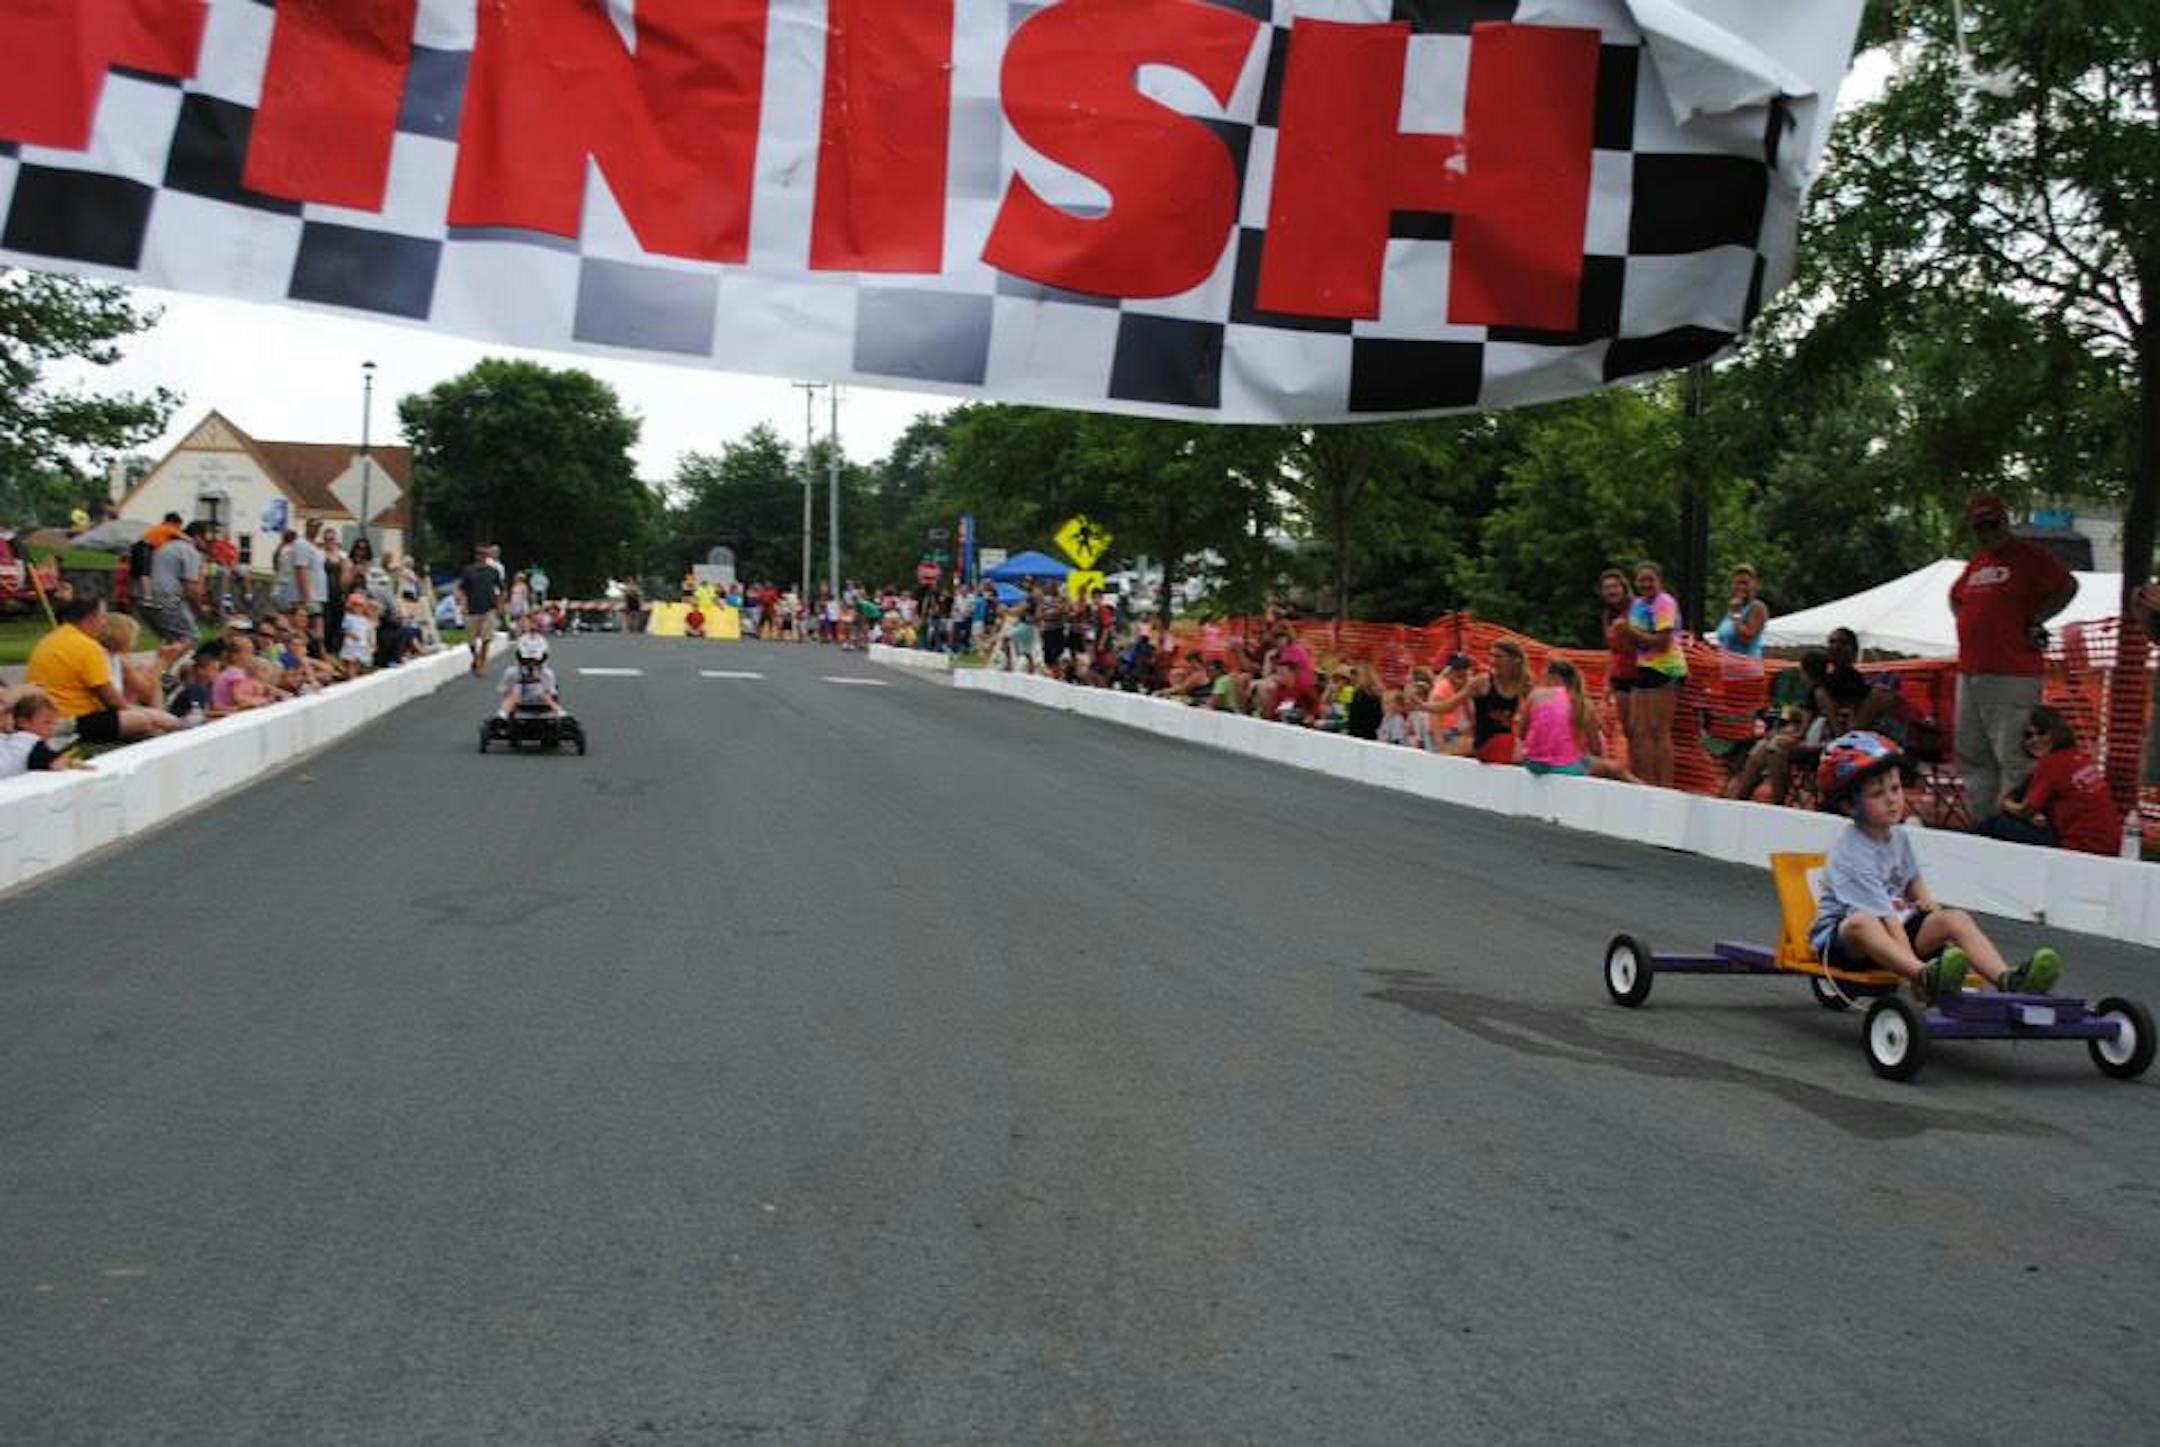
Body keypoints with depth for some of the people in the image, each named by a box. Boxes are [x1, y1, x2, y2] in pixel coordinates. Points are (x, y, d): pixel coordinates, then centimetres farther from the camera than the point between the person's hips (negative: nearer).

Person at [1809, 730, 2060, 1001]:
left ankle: (2006, 979, -34)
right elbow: (1886, 917, -27)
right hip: (1840, 938, -8)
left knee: (1956, 918, -13)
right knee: (1861, 922, -41)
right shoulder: (1851, 854, -21)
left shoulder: (1898, 837, 6)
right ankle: (1927, 976, -63)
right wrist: (1920, 974, -32)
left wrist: (1936, 915, 4)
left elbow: (1913, 882, 25)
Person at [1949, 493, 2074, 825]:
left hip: (2011, 676, -8)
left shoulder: (2028, 554, -3)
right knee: (1972, 756, 12)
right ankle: (1982, 820, 19)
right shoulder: (1976, 561, 19)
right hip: (1969, 672, 9)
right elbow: (1955, 596, 35)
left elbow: (2067, 586, -11)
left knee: (2012, 756, -12)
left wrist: (2034, 623, -9)